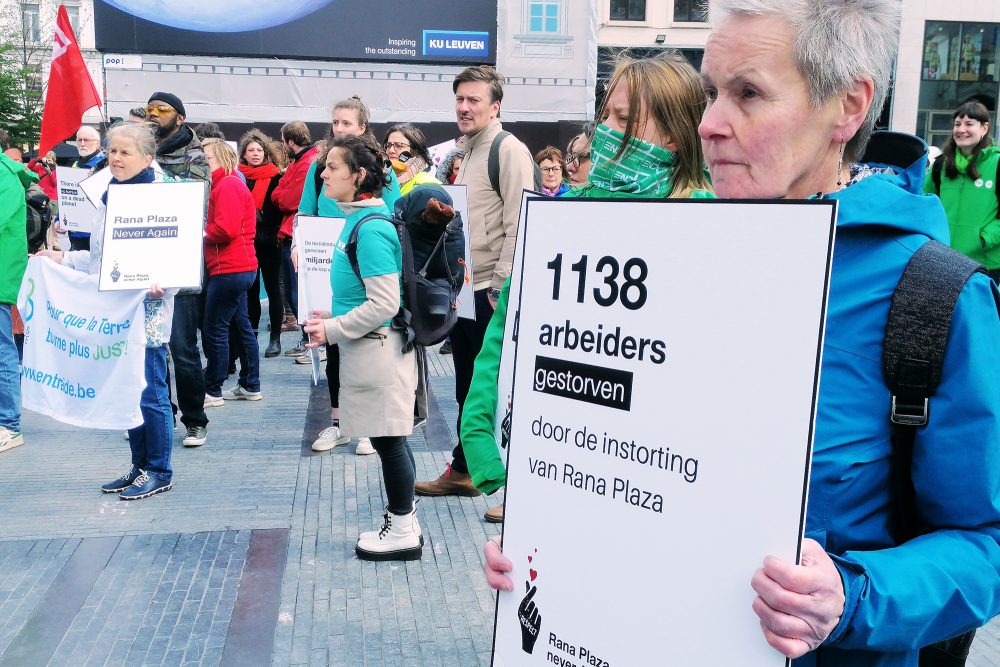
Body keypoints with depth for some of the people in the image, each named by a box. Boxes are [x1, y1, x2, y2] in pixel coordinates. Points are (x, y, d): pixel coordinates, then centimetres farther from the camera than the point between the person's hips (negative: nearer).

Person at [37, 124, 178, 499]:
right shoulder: (108, 198, 14)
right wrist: (62, 258, 16)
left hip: (148, 310, -8)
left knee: (149, 393, -2)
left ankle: (159, 472, 11)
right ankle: (140, 466, 25)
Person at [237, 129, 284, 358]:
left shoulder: (275, 178, -2)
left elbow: (279, 208, -2)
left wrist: (274, 234, -11)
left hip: (268, 243, -3)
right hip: (246, 242, 3)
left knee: (272, 288, 4)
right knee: (251, 290, 11)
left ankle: (275, 338, 9)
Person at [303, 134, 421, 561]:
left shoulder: (371, 229, -19)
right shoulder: (358, 220, 12)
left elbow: (384, 305, -22)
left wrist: (332, 330, -14)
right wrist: (333, 318, 13)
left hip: (378, 348, -10)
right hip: (368, 348, 10)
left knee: (389, 441, 1)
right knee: (390, 440, 16)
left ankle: (403, 532, 14)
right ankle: (403, 523, 27)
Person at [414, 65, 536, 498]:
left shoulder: (509, 150, -10)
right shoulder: (467, 151, 18)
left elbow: (518, 224, -17)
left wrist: (501, 287, -19)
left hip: (491, 294, -9)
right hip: (461, 291, 9)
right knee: (468, 389, 17)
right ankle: (462, 471, 29)